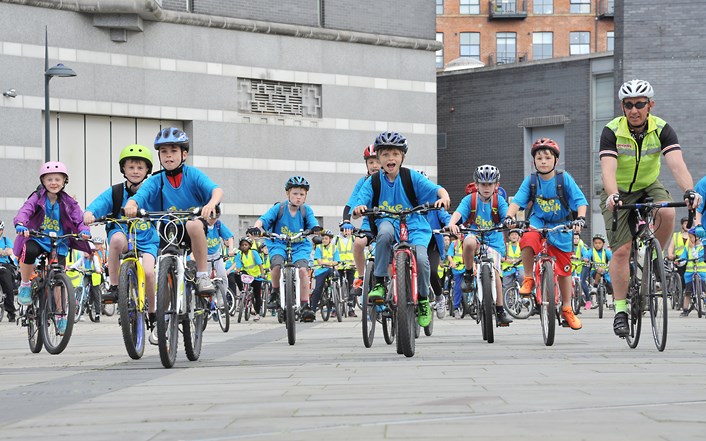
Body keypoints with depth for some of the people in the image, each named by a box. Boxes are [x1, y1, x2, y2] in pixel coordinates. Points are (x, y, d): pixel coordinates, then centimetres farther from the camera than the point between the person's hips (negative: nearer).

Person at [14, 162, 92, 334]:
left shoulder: (68, 203, 2)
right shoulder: (37, 198, -5)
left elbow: (78, 218, -5)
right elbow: (25, 210, -20)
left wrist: (84, 230, -29)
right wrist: (20, 224, -42)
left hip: (59, 244, 2)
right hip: (37, 238, -2)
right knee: (29, 251, -37)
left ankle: (61, 315, 14)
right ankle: (25, 285, -12)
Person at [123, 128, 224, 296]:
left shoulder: (193, 174, -2)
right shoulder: (155, 181, 1)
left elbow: (216, 190, -18)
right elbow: (139, 196, -16)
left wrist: (211, 203, -42)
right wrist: (130, 205, -42)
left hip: (192, 232, -3)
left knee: (194, 225, -36)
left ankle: (202, 275, -25)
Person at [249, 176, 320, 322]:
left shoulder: (306, 210, -2)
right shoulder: (279, 208, -7)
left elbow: (313, 225, -14)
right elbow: (263, 219, -16)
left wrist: (317, 229, -39)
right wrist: (256, 227, -39)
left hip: (300, 246, 1)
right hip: (279, 244, -1)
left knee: (303, 269, -25)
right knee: (277, 264, -32)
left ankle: (305, 306, -17)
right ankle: (275, 293, -4)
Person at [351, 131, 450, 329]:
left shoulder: (411, 177, -2)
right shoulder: (372, 182, -1)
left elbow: (438, 189, -7)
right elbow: (357, 210, -6)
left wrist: (444, 198, -31)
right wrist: (358, 209, -31)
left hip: (414, 227, 0)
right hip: (389, 224, 0)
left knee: (420, 259, -27)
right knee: (385, 230, -37)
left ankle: (423, 299, 4)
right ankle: (379, 283, -25)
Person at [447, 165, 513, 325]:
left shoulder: (499, 201, -1)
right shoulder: (470, 199, -4)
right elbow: (458, 212, -20)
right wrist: (452, 224, -41)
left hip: (494, 242, 1)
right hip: (474, 236, -1)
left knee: (493, 269, -21)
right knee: (470, 242, -37)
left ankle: (500, 310, -8)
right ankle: (468, 274, -12)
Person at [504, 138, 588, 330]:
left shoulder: (564, 178, -11)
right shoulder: (530, 180, -8)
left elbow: (580, 201, -13)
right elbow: (517, 201, -14)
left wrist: (580, 218, -31)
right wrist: (509, 217, -33)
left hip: (561, 228, 0)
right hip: (538, 223, 0)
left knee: (564, 269, 6)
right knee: (528, 240, -36)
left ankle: (567, 309, 24)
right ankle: (528, 279, -15)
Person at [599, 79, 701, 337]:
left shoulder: (662, 130, -18)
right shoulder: (612, 132, -22)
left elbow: (677, 164, -31)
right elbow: (608, 168, -34)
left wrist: (689, 191, -50)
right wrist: (612, 194, -55)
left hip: (649, 187, 1)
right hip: (619, 193, -1)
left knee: (667, 212, -31)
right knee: (621, 250, -11)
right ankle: (620, 309, 1)